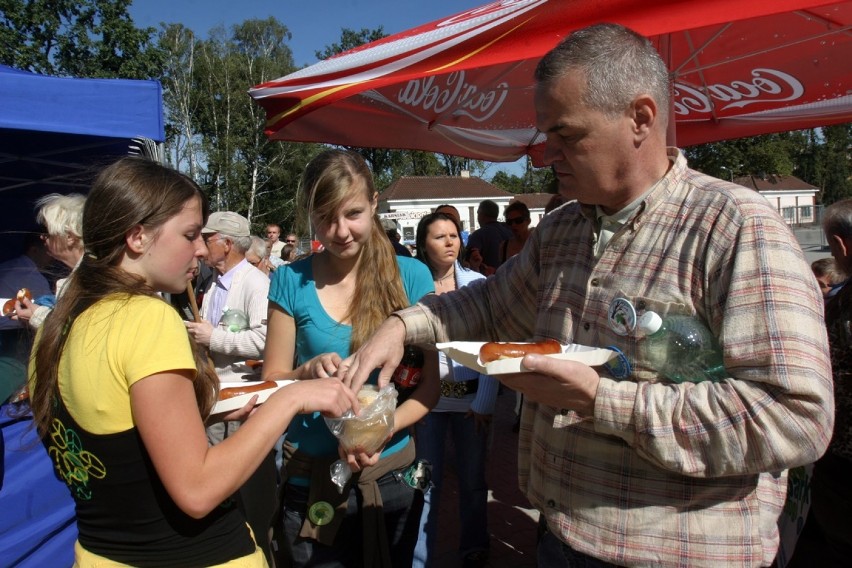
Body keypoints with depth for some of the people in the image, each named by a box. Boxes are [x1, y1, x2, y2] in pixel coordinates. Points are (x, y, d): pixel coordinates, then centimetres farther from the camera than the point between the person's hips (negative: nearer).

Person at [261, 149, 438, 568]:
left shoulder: (412, 277, -7)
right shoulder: (291, 282, -7)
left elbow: (430, 383, -6)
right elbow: (272, 381, -3)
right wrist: (309, 373, -23)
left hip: (392, 474, 1)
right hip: (312, 479, -1)